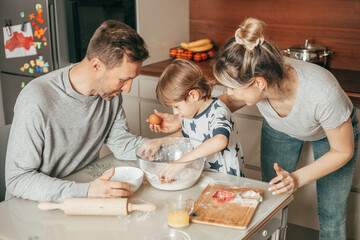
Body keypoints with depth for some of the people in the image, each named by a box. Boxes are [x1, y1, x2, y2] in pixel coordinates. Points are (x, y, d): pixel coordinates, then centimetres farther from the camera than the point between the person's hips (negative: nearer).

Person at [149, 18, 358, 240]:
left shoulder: (323, 93, -44)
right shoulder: (253, 77, -33)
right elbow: (230, 102, -7)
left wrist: (297, 178, -32)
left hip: (332, 130, -3)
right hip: (280, 129, 3)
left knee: (331, 215, 1)